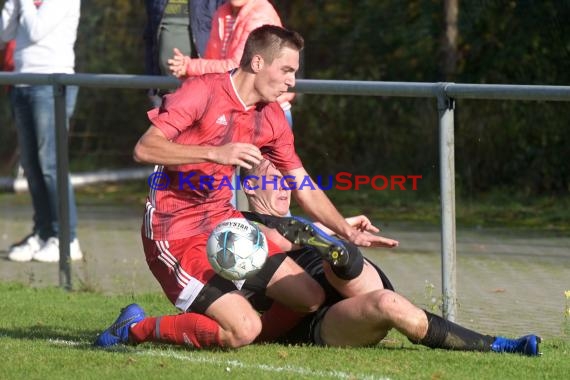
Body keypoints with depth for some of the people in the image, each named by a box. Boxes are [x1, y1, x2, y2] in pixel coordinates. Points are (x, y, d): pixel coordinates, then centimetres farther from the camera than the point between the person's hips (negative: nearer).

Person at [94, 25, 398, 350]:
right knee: (245, 329, -22)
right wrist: (215, 153, -31)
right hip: (176, 233, -8)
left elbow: (305, 189, 15)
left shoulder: (272, 119, 8)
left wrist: (349, 232, 3)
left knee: (313, 299, -2)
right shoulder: (202, 92, -13)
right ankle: (136, 329, -4)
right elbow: (144, 149, -22)